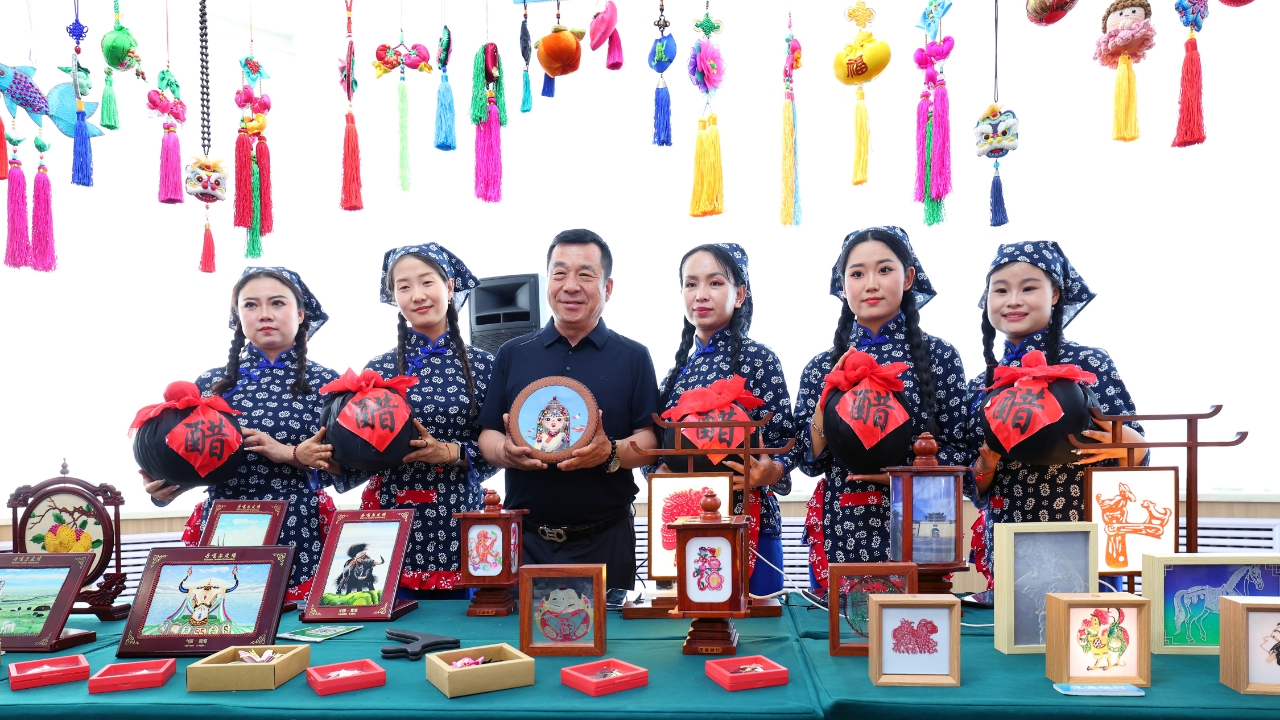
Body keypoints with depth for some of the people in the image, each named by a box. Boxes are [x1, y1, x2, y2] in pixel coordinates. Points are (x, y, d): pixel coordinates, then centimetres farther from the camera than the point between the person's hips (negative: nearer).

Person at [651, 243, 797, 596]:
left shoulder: (758, 359, -6)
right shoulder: (680, 367, 10)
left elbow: (785, 444, -7)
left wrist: (767, 473, -27)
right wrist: (659, 470, -7)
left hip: (744, 524, -5)